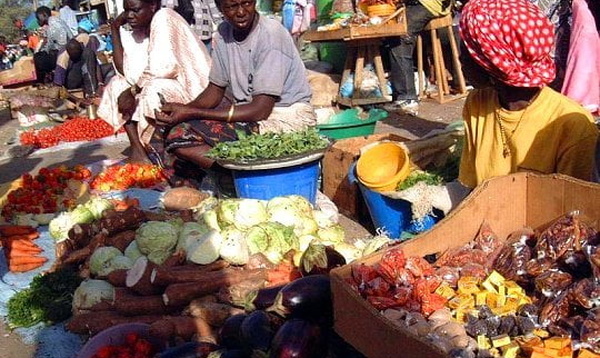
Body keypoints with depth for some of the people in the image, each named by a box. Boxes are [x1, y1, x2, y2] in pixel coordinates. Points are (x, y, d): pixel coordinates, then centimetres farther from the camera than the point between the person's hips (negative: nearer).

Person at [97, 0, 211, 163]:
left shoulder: (164, 17, -14)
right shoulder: (139, 32, 8)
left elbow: (164, 67, -24)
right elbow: (125, 71, -2)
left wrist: (133, 90, -19)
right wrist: (115, 28, 1)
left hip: (190, 86, -9)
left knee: (152, 92, -33)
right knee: (116, 85, 2)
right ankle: (137, 148, -11)